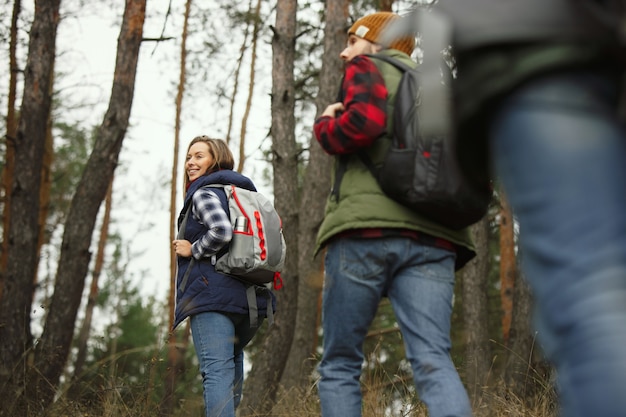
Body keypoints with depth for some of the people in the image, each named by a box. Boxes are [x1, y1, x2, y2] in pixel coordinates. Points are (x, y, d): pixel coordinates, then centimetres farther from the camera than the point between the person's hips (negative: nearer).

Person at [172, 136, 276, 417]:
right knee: (232, 364, 19)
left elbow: (221, 232, -23)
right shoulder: (246, 192, 20)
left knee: (217, 370, -14)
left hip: (212, 293, -8)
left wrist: (192, 250, -8)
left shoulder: (204, 193, -4)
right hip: (249, 295, 9)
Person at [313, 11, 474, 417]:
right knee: (433, 361, -9)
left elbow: (366, 119, -10)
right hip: (433, 236, 5)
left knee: (340, 365, 5)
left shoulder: (366, 68, 12)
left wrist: (325, 125, 8)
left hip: (365, 229, -4)